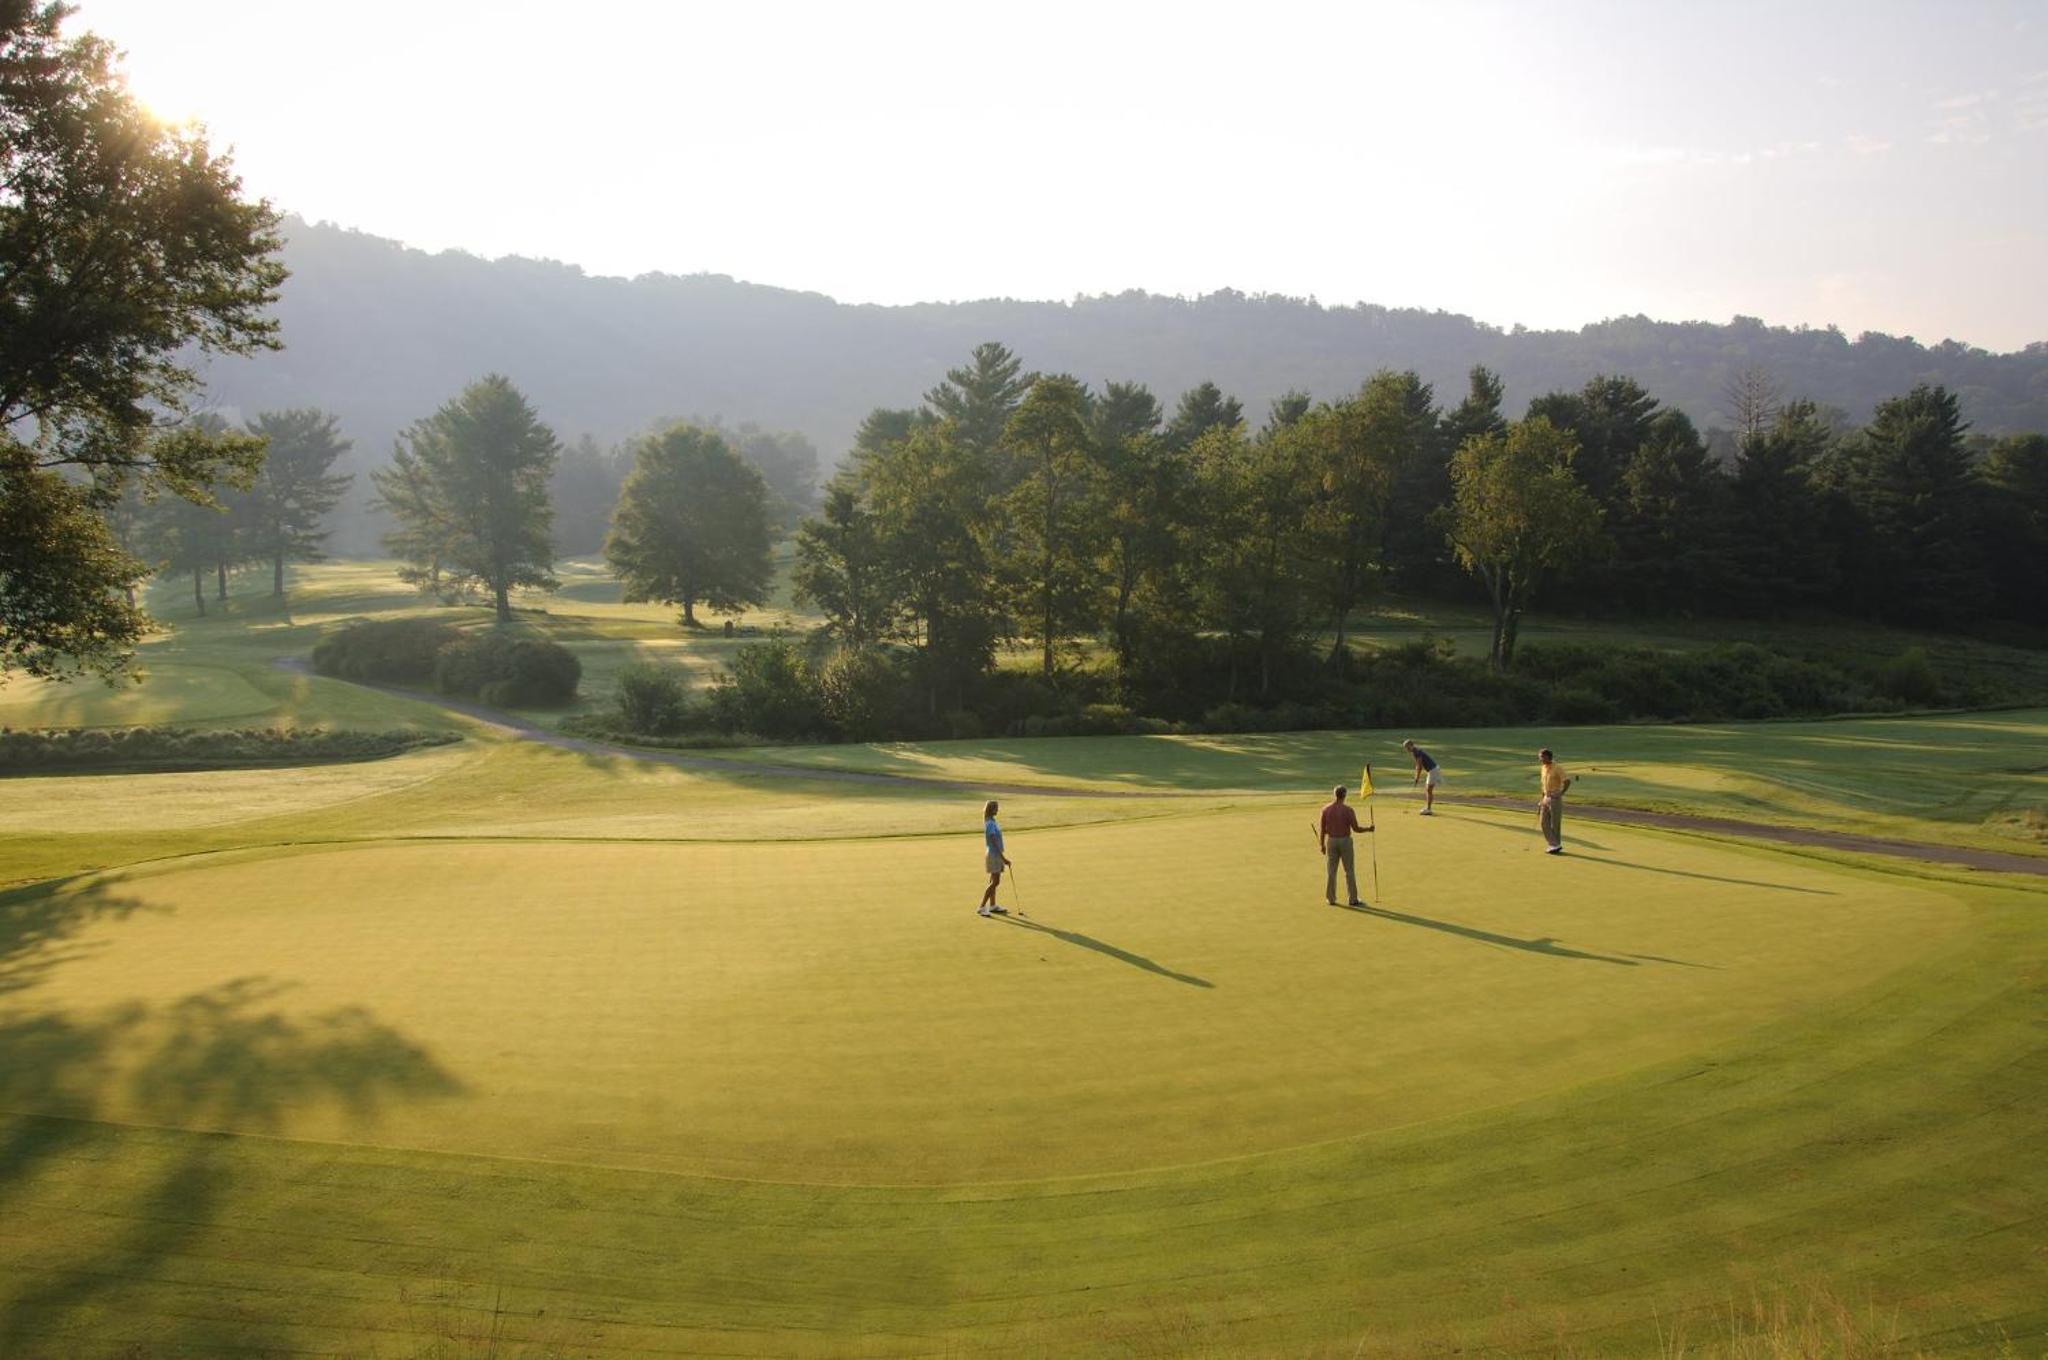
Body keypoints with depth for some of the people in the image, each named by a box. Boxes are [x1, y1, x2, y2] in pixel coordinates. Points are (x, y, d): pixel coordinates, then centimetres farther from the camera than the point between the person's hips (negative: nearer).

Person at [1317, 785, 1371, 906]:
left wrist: (1322, 844, 9)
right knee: (1349, 871, 5)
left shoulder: (1326, 809, -3)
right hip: (1345, 841, -3)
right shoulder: (1348, 809, -13)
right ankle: (1353, 899, 6)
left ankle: (1331, 898, 12)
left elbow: (1322, 828, -1)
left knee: (1330, 871, 9)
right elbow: (1356, 828, -11)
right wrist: (1368, 829, 7)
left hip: (1331, 841, 3)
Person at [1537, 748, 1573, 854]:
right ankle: (1553, 845, 6)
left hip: (1555, 798, -8)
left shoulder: (1558, 768, -15)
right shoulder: (1543, 768, 10)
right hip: (1546, 798, 8)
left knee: (1555, 824, -1)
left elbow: (1567, 782, -19)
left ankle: (1556, 846, 9)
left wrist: (1560, 794, -27)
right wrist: (1542, 800, 18)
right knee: (1544, 822, 2)